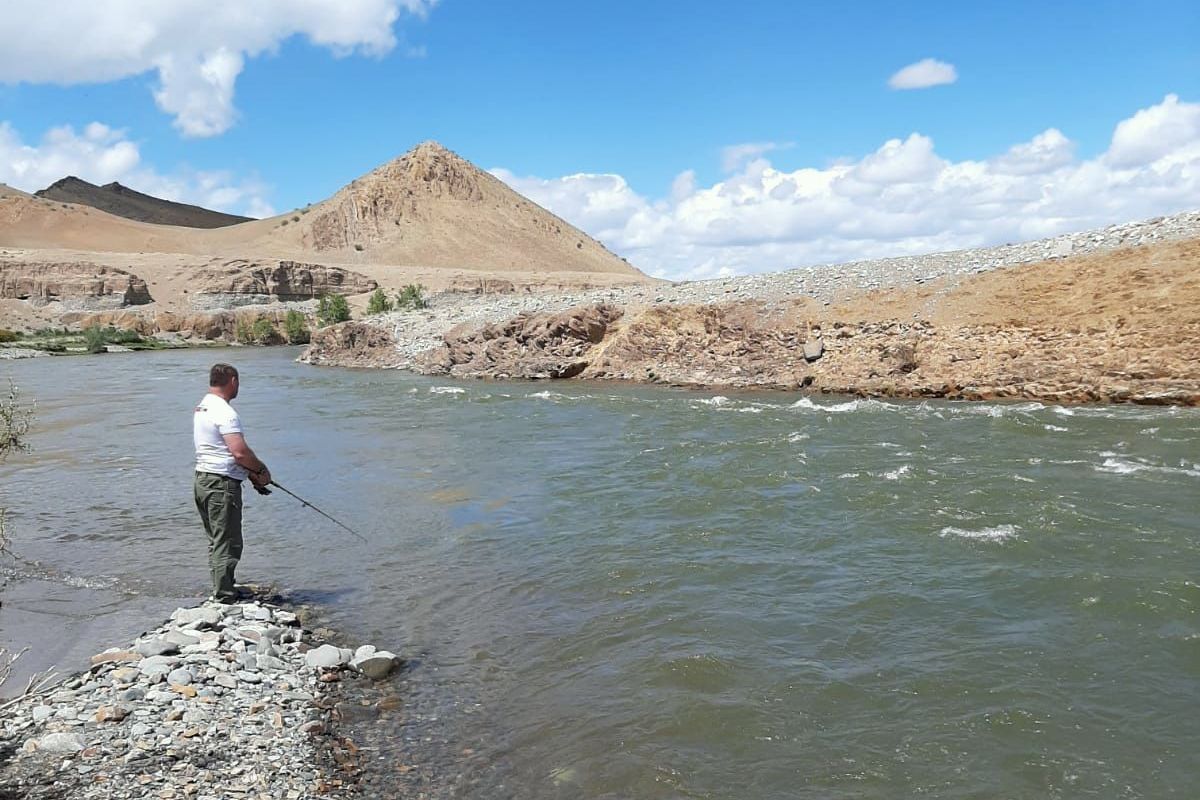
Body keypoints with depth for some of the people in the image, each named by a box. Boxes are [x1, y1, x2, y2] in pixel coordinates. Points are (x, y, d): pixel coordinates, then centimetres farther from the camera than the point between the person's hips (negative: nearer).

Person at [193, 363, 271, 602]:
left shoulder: (201, 407, 14)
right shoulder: (225, 412, -18)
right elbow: (240, 452, -26)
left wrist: (250, 473, 14)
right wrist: (262, 470, -9)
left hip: (203, 480, 10)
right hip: (222, 484, -10)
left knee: (216, 542, 18)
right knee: (228, 544, -3)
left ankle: (223, 591, 27)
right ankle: (224, 597, 1)